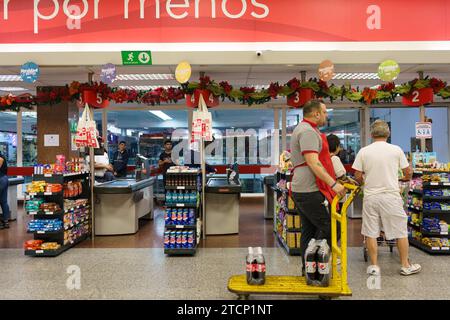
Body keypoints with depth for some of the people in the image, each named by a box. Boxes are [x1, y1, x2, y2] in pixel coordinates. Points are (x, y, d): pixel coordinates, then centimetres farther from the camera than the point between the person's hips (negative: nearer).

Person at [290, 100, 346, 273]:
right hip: (311, 191, -11)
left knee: (309, 231, 13)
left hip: (300, 189, 11)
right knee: (330, 228, -6)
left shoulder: (301, 129, 21)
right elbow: (313, 163, -23)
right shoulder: (309, 132, -13)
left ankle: (307, 270, 19)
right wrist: (333, 183, -25)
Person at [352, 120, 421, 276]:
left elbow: (358, 176, 0)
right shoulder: (396, 150, -2)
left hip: (370, 196, 1)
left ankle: (374, 266, 15)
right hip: (391, 196, 0)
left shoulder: (363, 151, -2)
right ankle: (405, 265, 21)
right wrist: (406, 178, 29)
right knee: (401, 232, 12)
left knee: (371, 233, 9)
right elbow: (408, 173, 6)